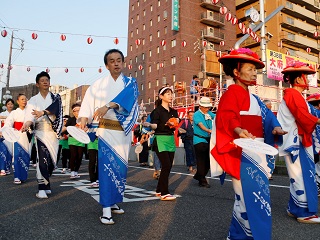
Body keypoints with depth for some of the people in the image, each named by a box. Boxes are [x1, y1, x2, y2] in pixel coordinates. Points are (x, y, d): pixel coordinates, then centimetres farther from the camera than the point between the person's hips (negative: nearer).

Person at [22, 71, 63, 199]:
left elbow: (54, 107, -15)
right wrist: (26, 125, -33)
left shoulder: (56, 97, 7)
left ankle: (45, 184, 26)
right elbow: (30, 115, -11)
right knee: (43, 159, -17)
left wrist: (42, 112, -33)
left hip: (53, 132, 2)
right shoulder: (33, 100, 5)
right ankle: (42, 188, -12)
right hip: (41, 132, -2)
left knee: (51, 160, 6)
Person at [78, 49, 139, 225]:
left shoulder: (130, 83, 7)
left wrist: (108, 106, -32)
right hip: (106, 130, -2)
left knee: (120, 166, 7)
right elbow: (89, 101, -6)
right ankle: (106, 210, -6)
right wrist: (84, 117, -26)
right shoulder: (99, 84, 6)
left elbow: (126, 95, -15)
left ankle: (113, 202, 23)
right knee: (107, 166, -9)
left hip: (123, 131, 2)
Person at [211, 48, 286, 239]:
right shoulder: (231, 93, -7)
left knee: (259, 193, 16)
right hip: (241, 151, -10)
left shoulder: (254, 99, 20)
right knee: (249, 193, -10)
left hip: (256, 150, 10)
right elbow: (228, 117, -24)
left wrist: (276, 127, -9)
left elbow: (266, 118, 13)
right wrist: (239, 131, -43)